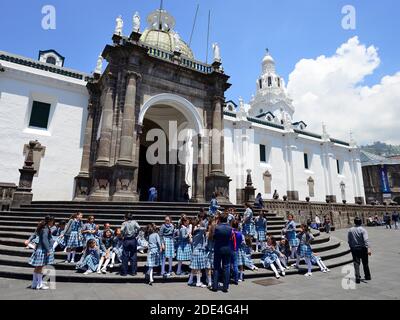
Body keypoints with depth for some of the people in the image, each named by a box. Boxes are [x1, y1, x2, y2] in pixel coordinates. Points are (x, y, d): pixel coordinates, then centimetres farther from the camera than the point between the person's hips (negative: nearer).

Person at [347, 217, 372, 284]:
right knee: (365, 263, 15)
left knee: (356, 263, 2)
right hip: (362, 248, -1)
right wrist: (368, 248, -26)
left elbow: (348, 241, 3)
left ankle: (357, 278, -3)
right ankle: (367, 276, 30)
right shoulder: (363, 230, -10)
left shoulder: (350, 230, -1)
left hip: (354, 249, 1)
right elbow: (366, 240, -21)